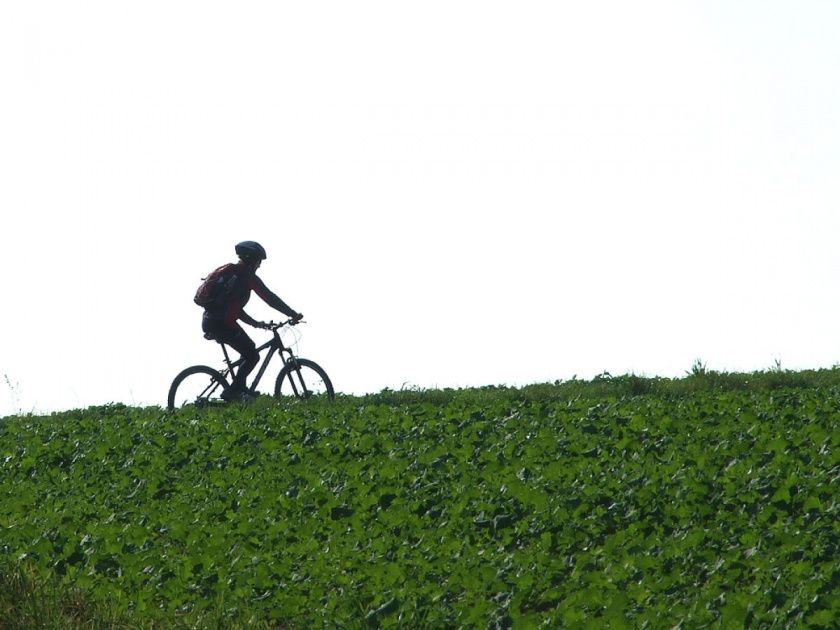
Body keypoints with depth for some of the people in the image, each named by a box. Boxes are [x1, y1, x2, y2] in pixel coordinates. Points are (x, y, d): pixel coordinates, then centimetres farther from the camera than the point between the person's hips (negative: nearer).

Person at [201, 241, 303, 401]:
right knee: (252, 356, -3)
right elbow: (269, 298, -10)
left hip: (210, 322, 10)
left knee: (249, 349, 23)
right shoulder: (247, 275, -6)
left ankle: (240, 391, 20)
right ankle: (232, 392, -7)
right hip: (222, 323, -10)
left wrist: (255, 323, 29)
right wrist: (293, 314, -6)